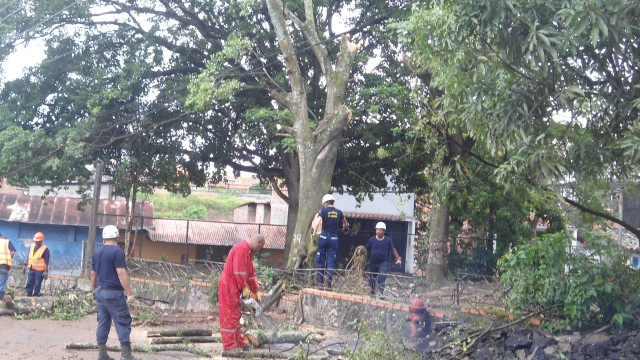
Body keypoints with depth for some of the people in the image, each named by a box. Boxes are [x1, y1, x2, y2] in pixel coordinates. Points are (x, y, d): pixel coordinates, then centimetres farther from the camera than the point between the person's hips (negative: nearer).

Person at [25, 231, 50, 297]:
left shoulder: (45, 249, -13)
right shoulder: (32, 246, 6)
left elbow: (46, 262, -13)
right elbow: (29, 257, 18)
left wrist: (46, 272, -14)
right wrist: (27, 265, 16)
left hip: (39, 270, -6)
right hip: (31, 269, 6)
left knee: (37, 284, -3)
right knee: (29, 283, 6)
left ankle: (35, 295, 4)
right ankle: (29, 295, 12)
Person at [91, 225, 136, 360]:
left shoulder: (97, 253, 12)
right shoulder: (117, 252, -13)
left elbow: (93, 274, 17)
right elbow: (121, 273, -19)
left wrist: (94, 291, 27)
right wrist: (129, 292, -18)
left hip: (100, 292, 8)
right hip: (114, 292, -8)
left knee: (103, 322, 10)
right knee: (123, 322, -4)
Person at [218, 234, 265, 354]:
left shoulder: (248, 252, 16)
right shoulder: (241, 248, -17)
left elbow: (250, 273, 19)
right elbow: (238, 270, -23)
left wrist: (255, 291, 19)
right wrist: (244, 287, -18)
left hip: (234, 288, 10)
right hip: (229, 287, -10)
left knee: (235, 315, 14)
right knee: (229, 316, -7)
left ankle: (238, 342, 21)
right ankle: (229, 346, -4)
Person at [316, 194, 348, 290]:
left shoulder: (323, 211, -4)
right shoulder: (339, 212, 6)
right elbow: (345, 224, 22)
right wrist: (345, 228, 44)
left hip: (323, 237, -2)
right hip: (334, 238, 2)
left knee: (320, 260, 9)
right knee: (331, 261, 3)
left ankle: (321, 282, 8)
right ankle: (328, 284, 0)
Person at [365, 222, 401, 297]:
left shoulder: (388, 240, -1)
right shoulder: (372, 239, -2)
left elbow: (393, 250, 7)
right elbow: (366, 250, 3)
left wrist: (398, 258, 3)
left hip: (383, 263, -2)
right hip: (373, 263, 2)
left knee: (381, 278, -18)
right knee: (372, 279, 12)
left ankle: (381, 293, -17)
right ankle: (372, 293, 29)